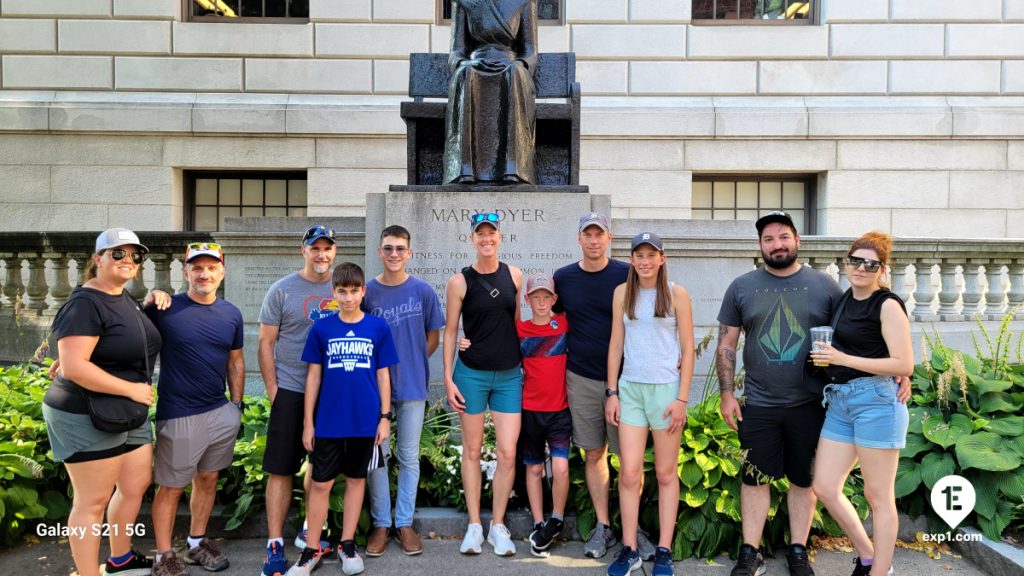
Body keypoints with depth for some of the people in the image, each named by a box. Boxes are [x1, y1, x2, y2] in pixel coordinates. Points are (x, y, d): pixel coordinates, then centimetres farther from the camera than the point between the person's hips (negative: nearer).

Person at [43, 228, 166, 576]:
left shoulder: (125, 297, 8)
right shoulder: (85, 303, -20)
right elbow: (73, 366, -28)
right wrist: (131, 389, -22)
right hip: (88, 418, -10)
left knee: (137, 485, 18)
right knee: (93, 501, 2)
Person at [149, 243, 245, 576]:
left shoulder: (231, 314, 5)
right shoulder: (164, 309, -8)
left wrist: (237, 405, 12)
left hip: (221, 413, 4)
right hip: (179, 416, -4)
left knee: (207, 479, 16)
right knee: (171, 487, 7)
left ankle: (197, 543, 32)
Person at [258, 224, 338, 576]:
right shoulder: (282, 291, -4)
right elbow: (266, 343, -2)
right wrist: (272, 391, -6)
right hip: (291, 392, -3)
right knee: (281, 469, 0)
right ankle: (275, 545, 11)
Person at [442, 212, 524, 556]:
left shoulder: (514, 275, 4)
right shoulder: (460, 282, -4)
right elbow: (450, 331, -1)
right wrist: (448, 379, -5)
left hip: (509, 374, 2)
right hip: (471, 373, -2)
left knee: (508, 453, 0)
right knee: (472, 450, 7)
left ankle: (498, 526, 16)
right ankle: (474, 525, 20)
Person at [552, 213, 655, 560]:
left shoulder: (627, 275, -3)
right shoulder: (563, 278, 5)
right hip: (581, 379, 2)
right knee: (594, 454, 9)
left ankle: (634, 528, 16)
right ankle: (603, 527, 20)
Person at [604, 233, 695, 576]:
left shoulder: (676, 294, -1)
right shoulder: (622, 293, 6)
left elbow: (688, 350, -1)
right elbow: (615, 345, 9)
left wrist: (682, 398, -7)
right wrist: (612, 392, 4)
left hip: (666, 388, -2)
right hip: (630, 388, 2)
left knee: (666, 473, 7)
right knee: (629, 473, 0)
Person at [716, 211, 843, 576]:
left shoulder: (824, 285, 1)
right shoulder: (742, 287, 3)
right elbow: (726, 345, 4)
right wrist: (727, 394, -1)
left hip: (810, 404, 0)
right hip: (758, 405, 0)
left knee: (804, 479, 11)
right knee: (756, 478, 6)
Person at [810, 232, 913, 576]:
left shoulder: (888, 305, -9)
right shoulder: (844, 299, 12)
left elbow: (904, 365, -15)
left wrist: (843, 359, -18)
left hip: (876, 401, -8)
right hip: (839, 402, 8)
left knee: (878, 496, 3)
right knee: (824, 488, 9)